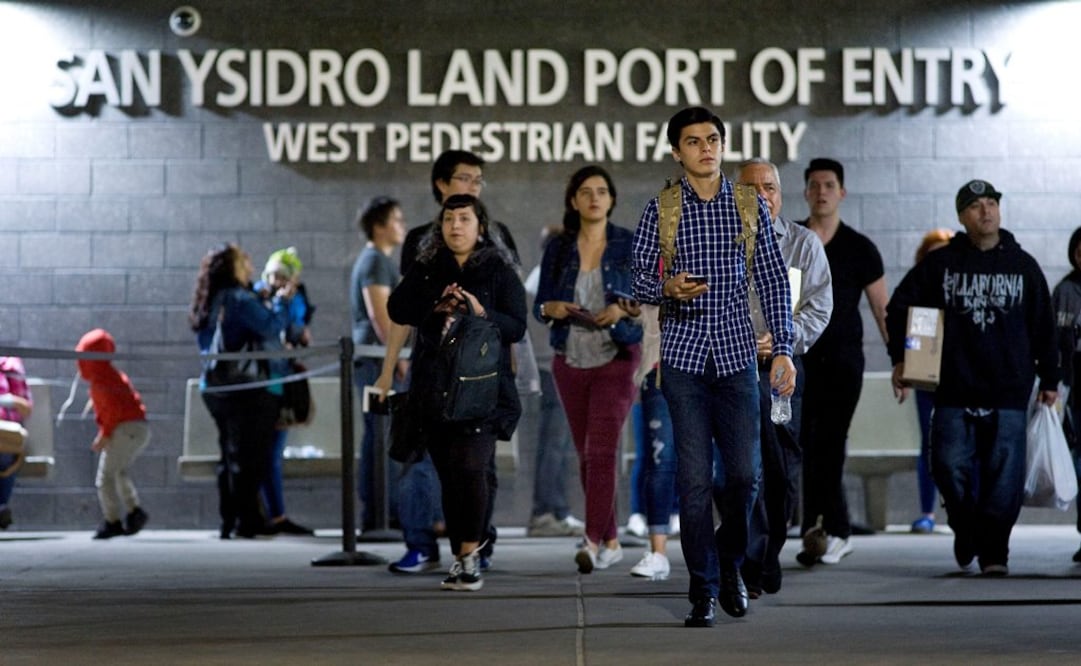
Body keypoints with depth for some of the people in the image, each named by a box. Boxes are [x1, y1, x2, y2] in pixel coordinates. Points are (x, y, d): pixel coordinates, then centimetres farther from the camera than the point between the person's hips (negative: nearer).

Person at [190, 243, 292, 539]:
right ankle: (246, 522, -7)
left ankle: (228, 523, 13)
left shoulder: (209, 304, 14)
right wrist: (281, 301, -5)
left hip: (215, 389, 9)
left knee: (230, 457, 13)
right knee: (249, 457, -6)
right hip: (248, 389, -9)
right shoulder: (240, 299, -14)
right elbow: (272, 326, -21)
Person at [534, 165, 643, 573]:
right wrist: (552, 308, -13)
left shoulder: (630, 245, 0)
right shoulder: (558, 248, 6)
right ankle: (611, 541, 18)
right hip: (570, 361, 4)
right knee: (586, 454, 7)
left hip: (616, 359, -3)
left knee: (602, 450, -15)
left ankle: (593, 541, -20)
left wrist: (625, 309, -17)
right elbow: (539, 305, 9)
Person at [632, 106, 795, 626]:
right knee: (695, 478, -3)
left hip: (736, 353, 1)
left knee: (744, 472, 0)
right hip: (683, 354, -1)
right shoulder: (662, 208, 2)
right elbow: (636, 276, 4)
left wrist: (783, 348, -2)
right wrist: (666, 288, -18)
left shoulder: (749, 206, 5)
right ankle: (703, 589, 5)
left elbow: (773, 280, 5)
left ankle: (729, 564, 26)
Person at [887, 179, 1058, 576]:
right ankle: (965, 530, 20)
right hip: (954, 391, 0)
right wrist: (900, 359, 0)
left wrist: (1048, 379, 12)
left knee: (1004, 476, -3)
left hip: (1008, 393, 0)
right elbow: (900, 308, 9)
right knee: (950, 467, -5)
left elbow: (1044, 327, 14)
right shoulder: (940, 264, 6)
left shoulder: (1023, 265, 10)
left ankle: (993, 550, 6)